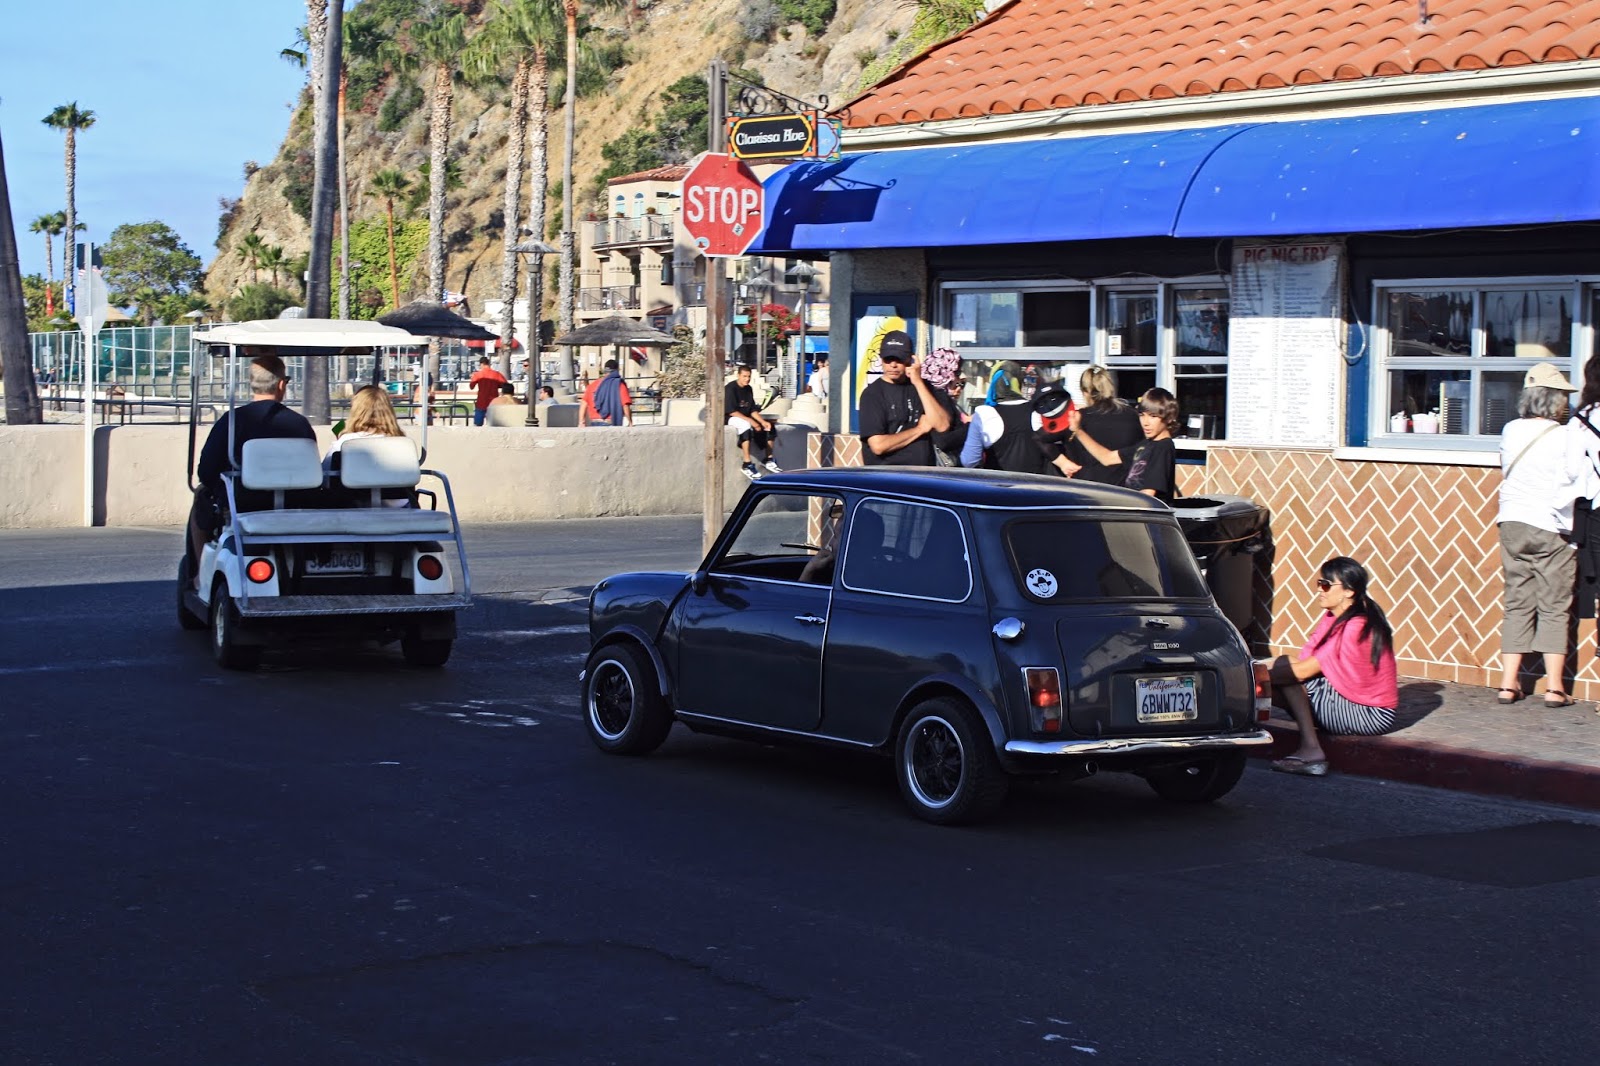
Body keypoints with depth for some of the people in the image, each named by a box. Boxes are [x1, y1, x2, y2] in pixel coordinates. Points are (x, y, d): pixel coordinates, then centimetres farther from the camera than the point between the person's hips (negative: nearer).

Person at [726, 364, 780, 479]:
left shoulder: (748, 389, 7)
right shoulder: (730, 388, -16)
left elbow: (753, 409, 8)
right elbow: (731, 411, -22)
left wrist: (762, 421, -9)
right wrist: (750, 420, -27)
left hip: (746, 418, 8)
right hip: (730, 418, -8)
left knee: (769, 426, -4)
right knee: (746, 425, -37)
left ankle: (768, 460, 4)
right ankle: (747, 464, -39)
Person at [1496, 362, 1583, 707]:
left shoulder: (1510, 431, 5)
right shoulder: (1564, 437, -10)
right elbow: (1577, 485, -8)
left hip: (1511, 523, 4)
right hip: (1551, 527, -4)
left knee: (1517, 604, 9)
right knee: (1554, 608, 1)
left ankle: (1509, 683, 5)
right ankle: (1554, 687, -2)